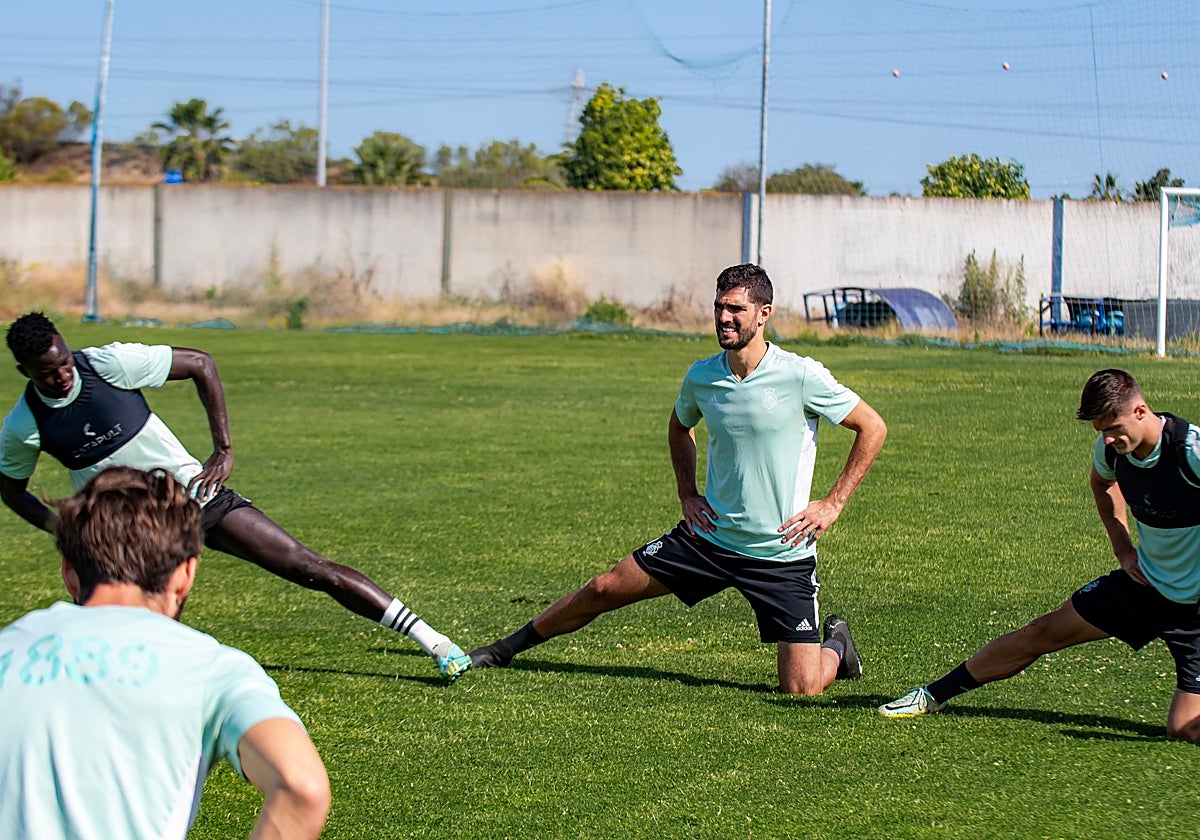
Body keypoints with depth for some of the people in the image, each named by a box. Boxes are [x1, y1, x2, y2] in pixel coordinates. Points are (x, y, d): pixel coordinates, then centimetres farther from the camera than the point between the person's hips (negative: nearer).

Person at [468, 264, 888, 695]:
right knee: (604, 589, 2)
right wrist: (687, 494, 10)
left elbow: (873, 428, -6)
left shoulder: (800, 376, -16)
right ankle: (505, 649, 23)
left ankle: (835, 644, 28)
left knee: (802, 688, -9)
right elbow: (680, 426, 23)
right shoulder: (701, 377, -1)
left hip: (781, 556, -4)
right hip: (710, 536, 4)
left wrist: (833, 504, -9)